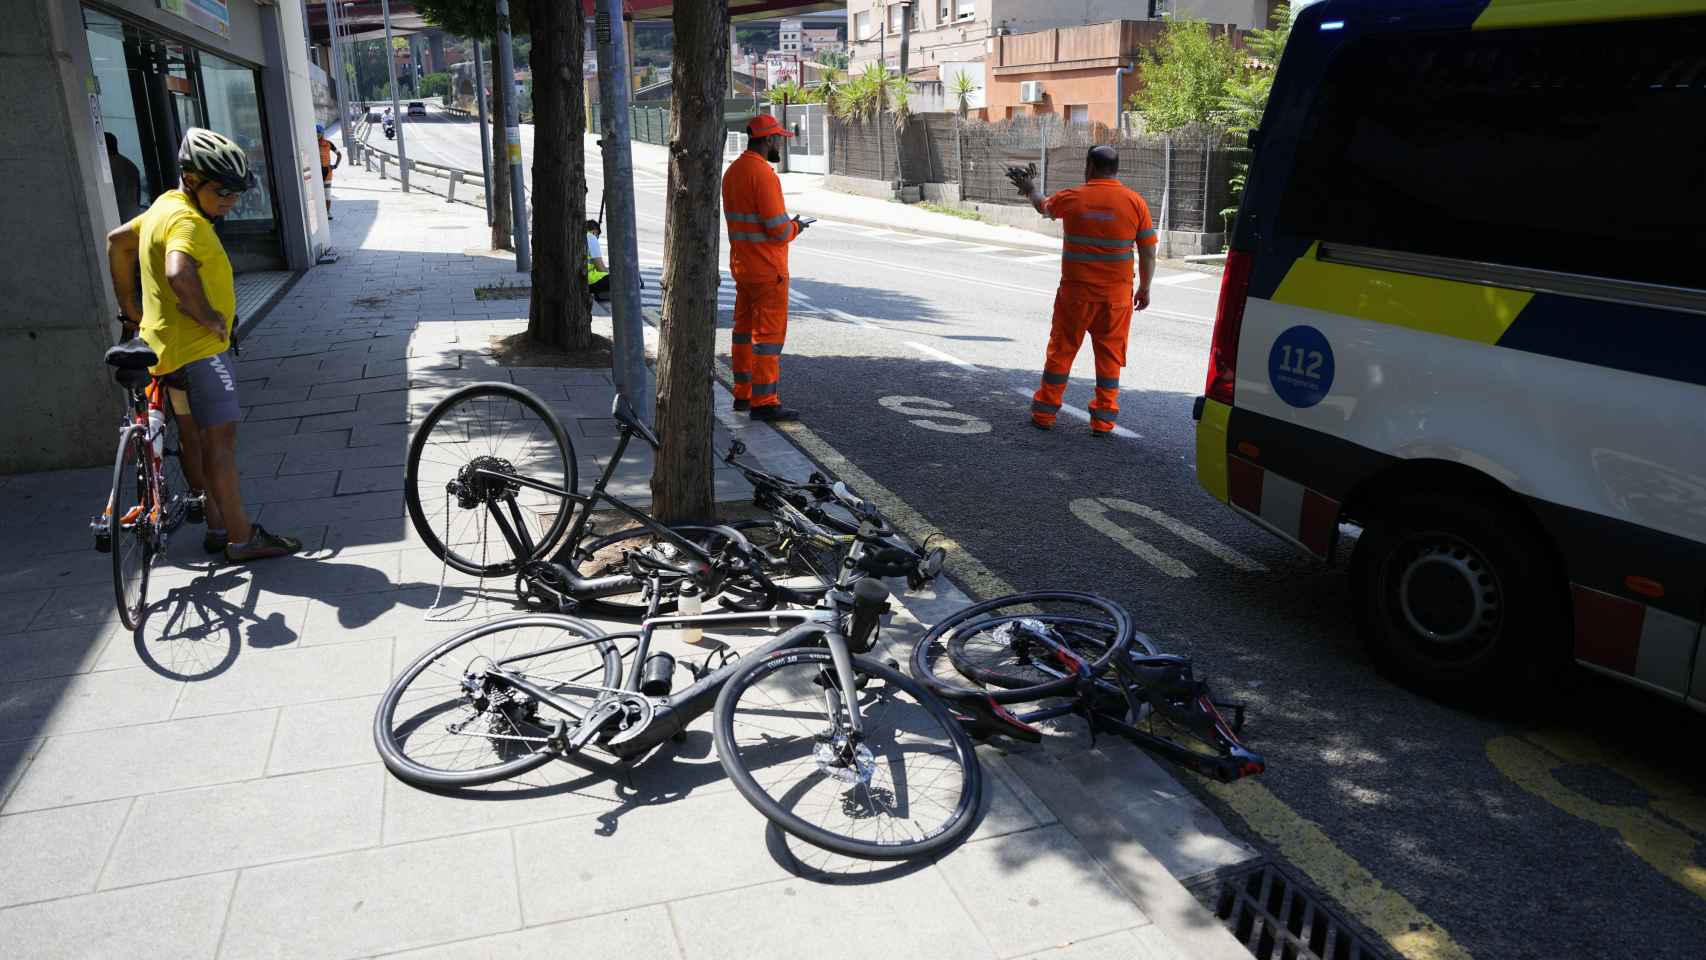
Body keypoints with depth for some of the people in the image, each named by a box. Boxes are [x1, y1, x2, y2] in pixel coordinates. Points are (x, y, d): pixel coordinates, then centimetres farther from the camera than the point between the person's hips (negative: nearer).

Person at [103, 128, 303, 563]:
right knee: (220, 437, -8)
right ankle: (241, 538, -4)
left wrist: (130, 304, 27)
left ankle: (217, 526, 26)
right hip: (198, 348, -11)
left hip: (168, 344, 11)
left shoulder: (164, 207, 12)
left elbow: (117, 241, 25)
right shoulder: (188, 221, -20)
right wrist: (208, 316, -24)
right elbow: (178, 275, -39)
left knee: (194, 436, 15)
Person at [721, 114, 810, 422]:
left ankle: (743, 393, 24)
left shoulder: (733, 171, 10)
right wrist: (795, 227, -2)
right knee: (769, 333, -4)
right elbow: (779, 230, -23)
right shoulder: (763, 174, -19)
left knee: (745, 328, 16)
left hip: (741, 264, 9)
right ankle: (764, 402, -2)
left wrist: (786, 224, 11)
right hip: (767, 269, -9)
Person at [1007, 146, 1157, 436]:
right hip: (1116, 296, 1)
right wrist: (1144, 288, 11)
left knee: (1061, 350, 10)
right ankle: (1103, 420, 11)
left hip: (1076, 292, -1)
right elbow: (1148, 252, -1)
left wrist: (1030, 189, 39)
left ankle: (1044, 413, 17)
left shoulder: (1072, 198, -4)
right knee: (1109, 357, 9)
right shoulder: (1135, 202, -3)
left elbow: (1044, 207, 18)